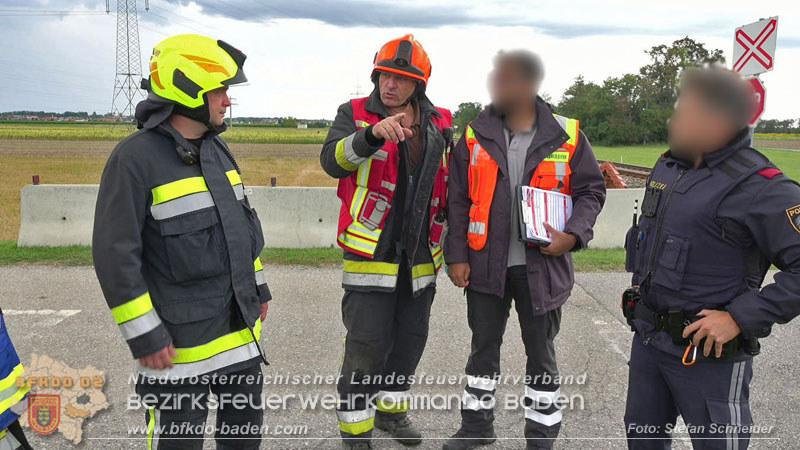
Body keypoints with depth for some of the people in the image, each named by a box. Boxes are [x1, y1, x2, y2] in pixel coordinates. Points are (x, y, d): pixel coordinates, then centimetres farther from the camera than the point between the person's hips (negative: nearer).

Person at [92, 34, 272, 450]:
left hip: (240, 326, 7)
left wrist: (258, 287, 19)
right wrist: (144, 336, -16)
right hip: (178, 339, -7)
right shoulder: (136, 158, -16)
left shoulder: (216, 149, 8)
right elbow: (115, 255, -17)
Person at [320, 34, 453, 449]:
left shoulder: (439, 124, 7)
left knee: (410, 339, 16)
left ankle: (391, 408, 38)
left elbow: (449, 183, 18)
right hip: (370, 256, -4)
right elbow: (332, 162, -23)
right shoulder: (354, 115, -4)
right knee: (366, 345, -1)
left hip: (420, 258, 5)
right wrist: (372, 134, -40)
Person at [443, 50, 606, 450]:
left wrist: (574, 234, -14)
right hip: (486, 265, 2)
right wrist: (456, 256, -3)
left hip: (542, 266, -1)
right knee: (483, 346, 16)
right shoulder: (476, 136, -1)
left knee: (540, 352, 13)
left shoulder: (566, 136, -5)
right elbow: (458, 200, 1)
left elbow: (591, 191, 3)